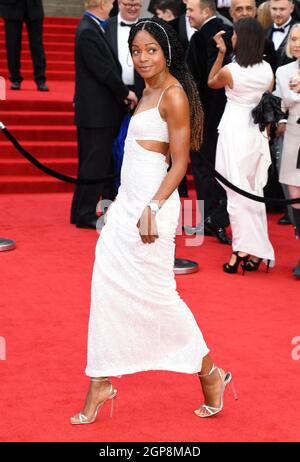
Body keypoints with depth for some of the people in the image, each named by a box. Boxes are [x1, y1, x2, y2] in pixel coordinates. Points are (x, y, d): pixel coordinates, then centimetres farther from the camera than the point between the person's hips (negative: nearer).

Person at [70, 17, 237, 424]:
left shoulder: (174, 95, -12)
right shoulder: (149, 90, 13)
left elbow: (180, 163, -15)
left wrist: (152, 208, -24)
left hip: (153, 198, -9)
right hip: (127, 199, 9)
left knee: (154, 292, -2)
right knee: (107, 283, 4)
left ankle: (210, 373, 15)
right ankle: (101, 383, 10)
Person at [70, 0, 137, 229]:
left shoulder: (93, 29, 12)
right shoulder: (88, 32, -18)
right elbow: (103, 71, -20)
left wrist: (121, 93, 5)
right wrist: (125, 92, -8)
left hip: (102, 110, 10)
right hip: (96, 112, -10)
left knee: (105, 161, 15)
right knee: (94, 163, -3)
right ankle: (85, 214, 4)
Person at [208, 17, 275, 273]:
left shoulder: (229, 71, -13)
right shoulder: (267, 70, 1)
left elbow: (211, 83, 9)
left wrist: (221, 53, 5)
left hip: (235, 129, -5)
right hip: (257, 130, 5)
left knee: (237, 191, -3)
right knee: (254, 191, 12)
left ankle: (242, 249, -9)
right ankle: (256, 251, 13)